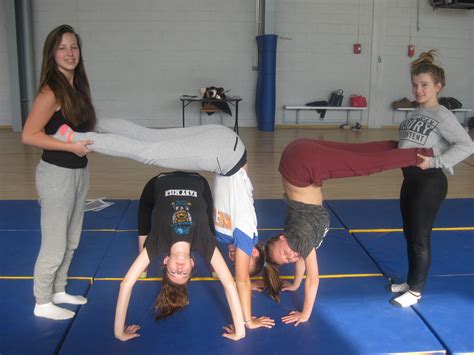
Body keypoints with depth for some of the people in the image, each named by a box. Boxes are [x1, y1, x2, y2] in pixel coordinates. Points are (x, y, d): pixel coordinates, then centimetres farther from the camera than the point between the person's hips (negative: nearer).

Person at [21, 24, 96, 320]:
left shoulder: (77, 86, 6)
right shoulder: (51, 92, -19)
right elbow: (29, 135, -23)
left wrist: (88, 142, 2)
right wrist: (70, 147, -24)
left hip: (80, 171, 8)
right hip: (57, 174, -8)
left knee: (71, 242, 20)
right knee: (54, 245, 5)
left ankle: (58, 291, 38)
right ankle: (43, 304, 23)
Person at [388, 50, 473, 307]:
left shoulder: (442, 116, -14)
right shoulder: (415, 114, 10)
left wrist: (435, 162, -25)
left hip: (429, 182, -8)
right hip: (410, 179, 8)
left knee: (420, 238, 3)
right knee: (409, 235, 18)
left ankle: (415, 291, 18)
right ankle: (411, 282, 34)